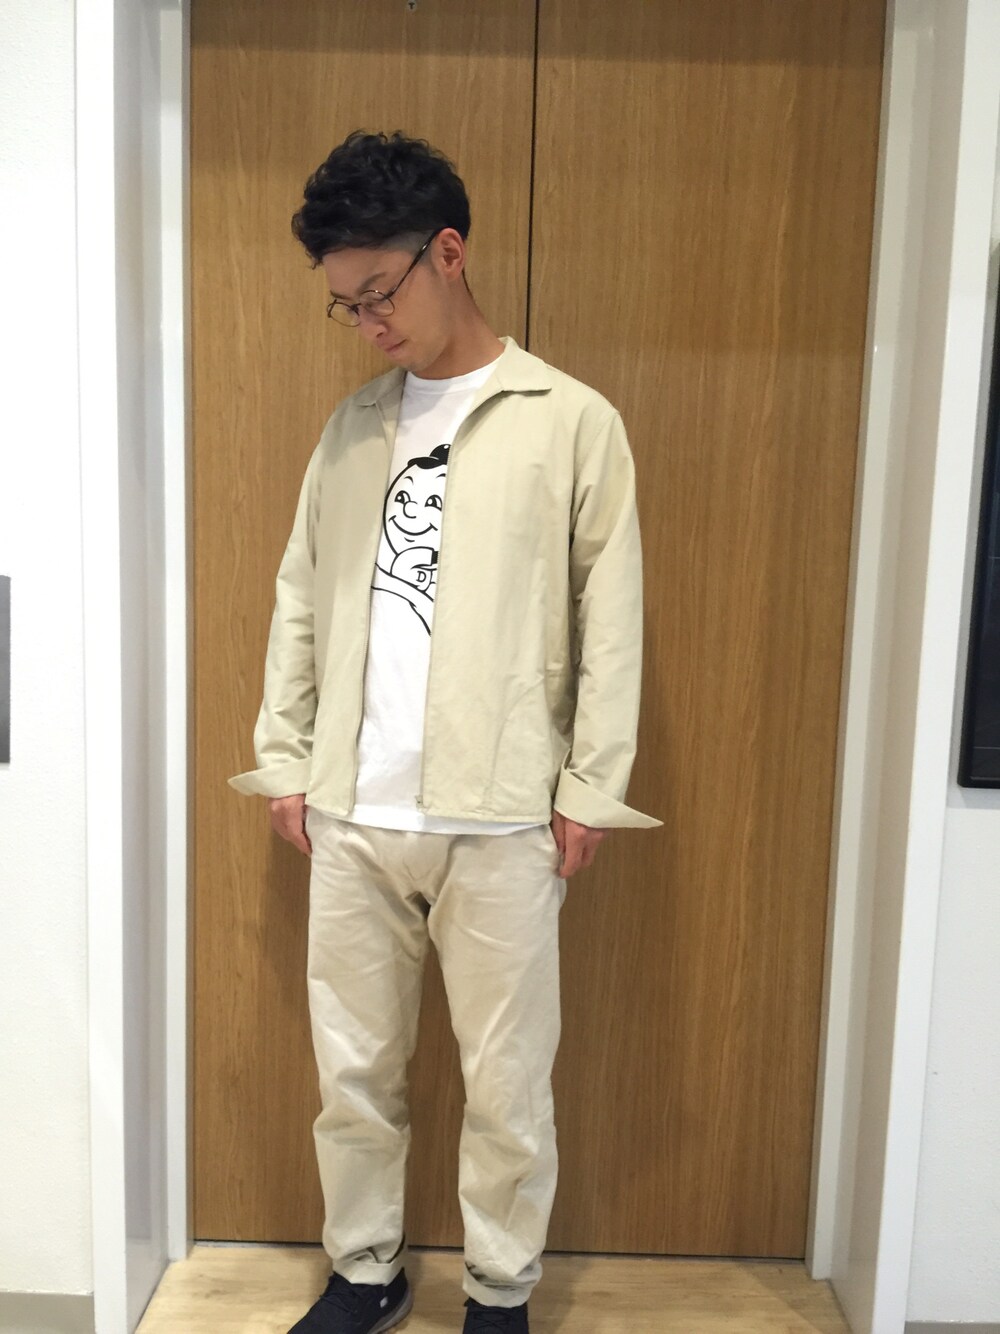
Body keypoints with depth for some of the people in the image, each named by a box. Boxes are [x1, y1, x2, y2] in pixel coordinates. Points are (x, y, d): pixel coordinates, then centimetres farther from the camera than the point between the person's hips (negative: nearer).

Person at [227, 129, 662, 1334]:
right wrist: (284, 758, 8)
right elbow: (299, 602, 13)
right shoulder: (351, 427, 10)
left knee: (507, 1081, 9)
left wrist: (590, 787, -5)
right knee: (352, 1068, 15)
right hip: (350, 815, 4)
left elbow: (612, 622, -3)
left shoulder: (572, 423, -3)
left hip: (501, 821, -4)